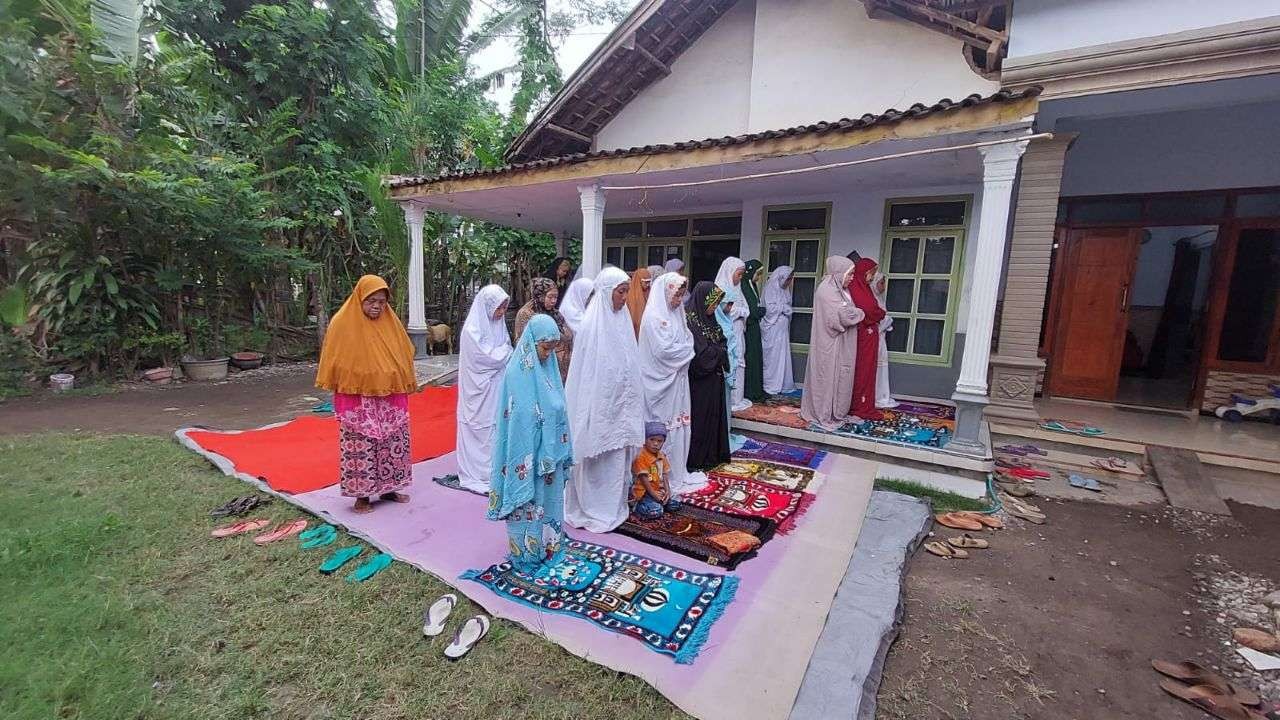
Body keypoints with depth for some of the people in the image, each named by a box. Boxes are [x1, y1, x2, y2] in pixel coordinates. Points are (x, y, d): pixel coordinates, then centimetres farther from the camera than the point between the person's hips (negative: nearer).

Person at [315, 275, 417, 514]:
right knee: (361, 445, 1)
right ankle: (362, 495, 15)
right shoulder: (343, 323, -8)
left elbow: (402, 354, 12)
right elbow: (335, 360, -3)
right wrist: (339, 388, -3)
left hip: (389, 397, 5)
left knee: (392, 442, 11)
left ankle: (388, 488, 26)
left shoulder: (390, 322, 5)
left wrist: (407, 385, 13)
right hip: (358, 399, -4)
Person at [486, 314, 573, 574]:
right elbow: (515, 419, -17)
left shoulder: (548, 367, 4)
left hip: (549, 451, 7)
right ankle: (527, 553, 25)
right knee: (528, 502, 8)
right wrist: (525, 460, -16)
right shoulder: (516, 373, -17)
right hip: (528, 451, -7)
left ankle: (549, 546, 35)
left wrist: (560, 450, 10)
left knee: (549, 499, 19)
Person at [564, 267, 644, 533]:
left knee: (618, 456, 15)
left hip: (620, 403, 7)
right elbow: (585, 370, -13)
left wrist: (630, 400, 11)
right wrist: (594, 408, -14)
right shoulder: (592, 324, -14)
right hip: (599, 404, -7)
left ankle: (613, 506, 31)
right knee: (597, 458, 6)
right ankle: (592, 509, 24)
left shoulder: (621, 319, 6)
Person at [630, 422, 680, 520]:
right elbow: (643, 477, -20)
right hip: (643, 491, -8)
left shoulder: (662, 456, 7)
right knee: (656, 512, -25)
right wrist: (653, 494, -20)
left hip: (659, 489, 8)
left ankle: (654, 503, 12)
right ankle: (636, 505, -3)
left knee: (675, 504, -1)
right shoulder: (641, 456, -18)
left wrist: (667, 490, -6)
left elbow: (664, 475, 7)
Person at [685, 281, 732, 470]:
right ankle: (695, 460, 16)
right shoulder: (689, 321, -19)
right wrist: (719, 352, -6)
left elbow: (722, 343, 15)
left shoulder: (709, 320, 8)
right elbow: (700, 355, -24)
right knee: (698, 419, 2)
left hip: (713, 380, 9)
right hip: (698, 382, -8)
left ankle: (712, 455, 28)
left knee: (714, 417, 15)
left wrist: (718, 351, -8)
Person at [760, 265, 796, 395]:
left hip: (783, 329, 8)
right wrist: (785, 307, -5)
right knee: (772, 357, -3)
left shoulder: (784, 289, 14)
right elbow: (770, 308, -16)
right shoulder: (771, 288, -9)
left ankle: (782, 385, 15)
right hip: (772, 329, -7)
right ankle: (771, 387, 5)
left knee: (783, 357, 8)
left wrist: (786, 309, -2)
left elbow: (787, 309, 18)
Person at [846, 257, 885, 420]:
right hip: (864, 335, -9)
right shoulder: (855, 287, -14)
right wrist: (881, 313, -1)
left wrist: (877, 313, -4)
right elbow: (869, 310, -19)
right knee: (863, 371, -3)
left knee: (867, 371, 12)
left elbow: (872, 308, 15)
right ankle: (862, 408, 4)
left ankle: (864, 406, 19)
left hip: (870, 335, 9)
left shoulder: (865, 287, 17)